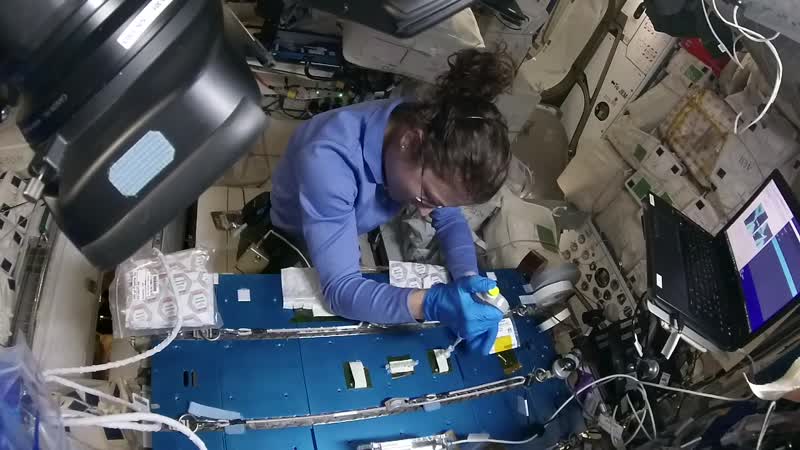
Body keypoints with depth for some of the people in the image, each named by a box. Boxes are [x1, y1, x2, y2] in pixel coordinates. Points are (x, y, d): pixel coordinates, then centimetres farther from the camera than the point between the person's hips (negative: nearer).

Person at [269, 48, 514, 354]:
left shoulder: (433, 149, -25)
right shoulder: (329, 159, -44)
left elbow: (451, 220, -12)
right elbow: (340, 289, -45)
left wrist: (468, 278, -31)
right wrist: (430, 304, -59)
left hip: (360, 238, 5)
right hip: (296, 246, -5)